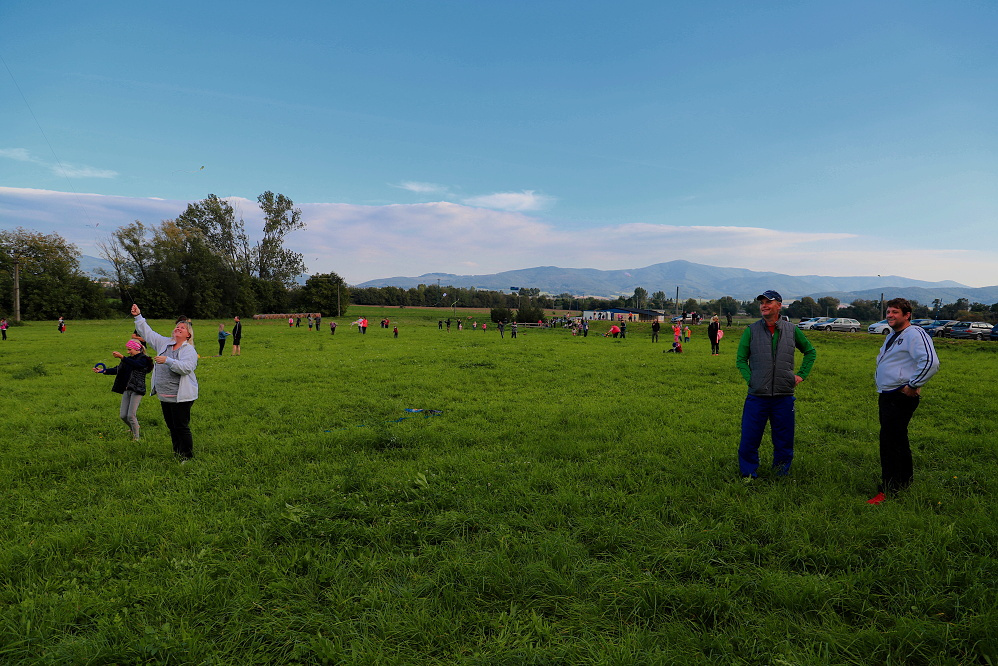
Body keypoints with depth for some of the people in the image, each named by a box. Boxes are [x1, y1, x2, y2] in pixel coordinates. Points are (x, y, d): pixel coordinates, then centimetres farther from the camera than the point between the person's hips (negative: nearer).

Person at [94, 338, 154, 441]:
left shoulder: (144, 359, -5)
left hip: (137, 390, -8)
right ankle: (133, 431, 29)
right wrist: (103, 371, -1)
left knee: (131, 415, -12)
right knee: (123, 415, 5)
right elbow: (118, 369, 10)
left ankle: (136, 438, 2)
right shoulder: (129, 359, 18)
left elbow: (135, 364, -26)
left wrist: (122, 357, -37)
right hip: (127, 390, 8)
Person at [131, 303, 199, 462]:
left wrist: (168, 360, -30)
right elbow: (148, 332, 17)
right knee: (172, 427, 16)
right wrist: (138, 317, 11)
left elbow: (186, 367, -26)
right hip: (164, 396, 7)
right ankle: (177, 454, 28)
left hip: (181, 397, -7)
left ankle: (187, 456, 6)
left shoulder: (189, 350, -10)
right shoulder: (164, 343, 11)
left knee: (181, 427, -5)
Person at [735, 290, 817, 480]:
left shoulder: (792, 330, 5)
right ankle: (748, 476, 16)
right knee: (749, 440, 0)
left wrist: (801, 375, 10)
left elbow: (810, 352, 20)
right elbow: (740, 359, 7)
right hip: (757, 397, -1)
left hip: (784, 397, 1)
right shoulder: (751, 331, 1)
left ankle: (782, 477, 27)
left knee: (784, 442, 11)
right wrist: (750, 378, -7)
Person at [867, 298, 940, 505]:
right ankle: (905, 480, 32)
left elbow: (931, 363, -26)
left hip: (901, 397, -10)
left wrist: (912, 385, -19)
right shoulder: (892, 335, 18)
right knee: (898, 440, 18)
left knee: (890, 442, -11)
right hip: (887, 395, 10)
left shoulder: (915, 334, -13)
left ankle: (887, 490, -7)